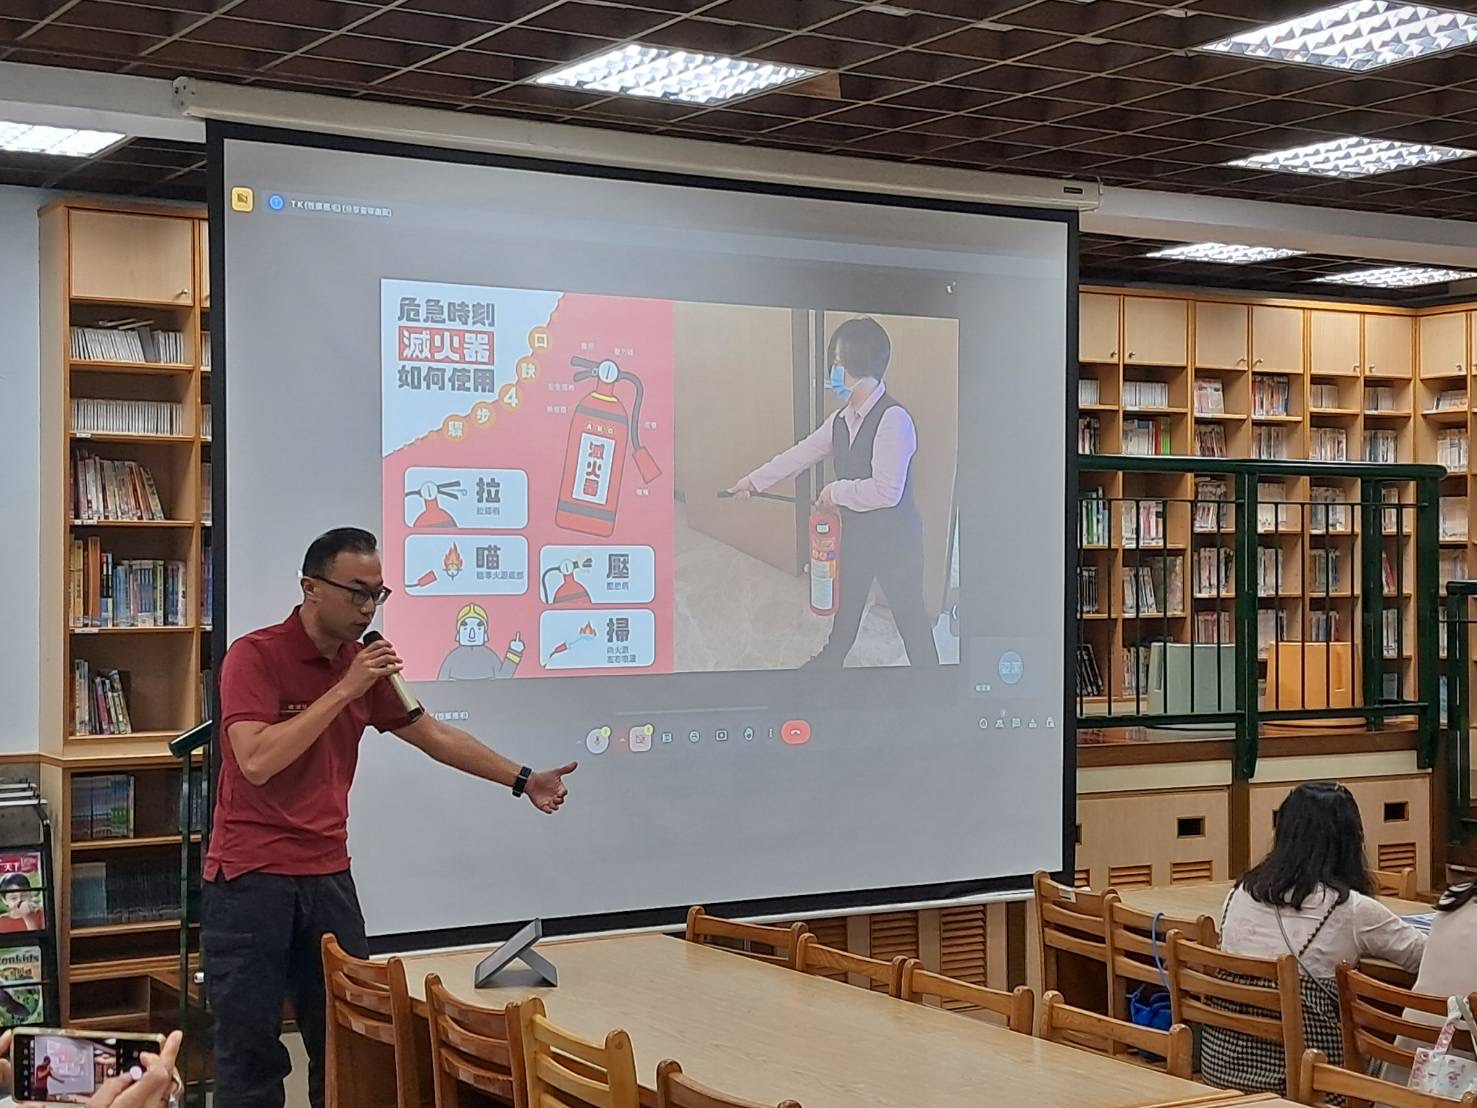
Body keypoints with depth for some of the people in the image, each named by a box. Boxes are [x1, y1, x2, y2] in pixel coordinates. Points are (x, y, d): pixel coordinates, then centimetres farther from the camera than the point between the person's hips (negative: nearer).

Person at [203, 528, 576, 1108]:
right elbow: (256, 761, -25)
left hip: (328, 875, 6)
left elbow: (434, 734, 18)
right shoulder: (255, 655, -12)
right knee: (250, 1050, -1)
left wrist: (523, 780, 17)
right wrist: (343, 690, -23)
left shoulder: (364, 664, 8)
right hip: (251, 879, -6)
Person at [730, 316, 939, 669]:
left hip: (895, 537, -9)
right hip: (856, 531, 9)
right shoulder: (842, 421, -1)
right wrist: (753, 481, 13)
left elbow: (887, 491, -33)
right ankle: (833, 657, 52)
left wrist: (837, 491, -19)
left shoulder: (893, 418, -29)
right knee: (848, 599, 29)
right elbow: (800, 455, 9)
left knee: (908, 610, 7)